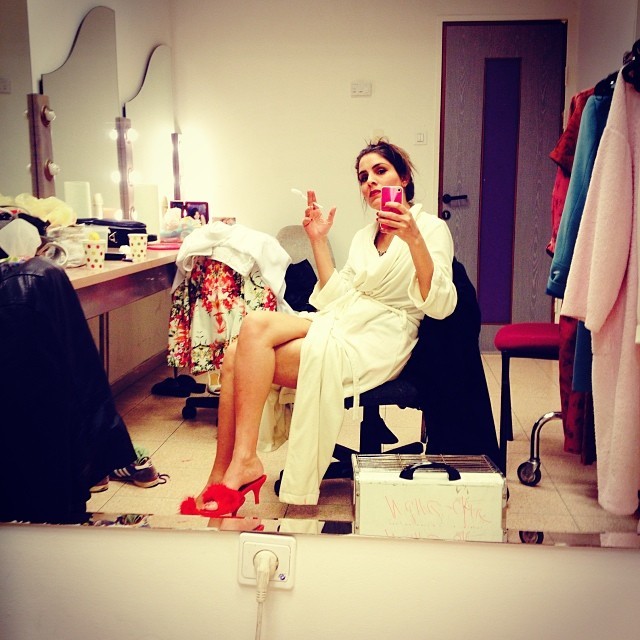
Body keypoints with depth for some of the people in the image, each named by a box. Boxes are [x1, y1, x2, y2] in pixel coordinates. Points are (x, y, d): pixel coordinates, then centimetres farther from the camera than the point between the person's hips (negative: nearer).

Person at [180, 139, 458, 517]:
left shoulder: (431, 228, 1)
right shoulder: (364, 237, 24)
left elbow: (440, 306, -14)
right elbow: (335, 298, 14)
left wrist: (414, 239, -26)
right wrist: (319, 241, 9)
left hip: (375, 344, -7)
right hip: (341, 326, 7)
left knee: (257, 328, -25)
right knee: (236, 357, -18)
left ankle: (244, 462, -21)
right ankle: (221, 481, -18)